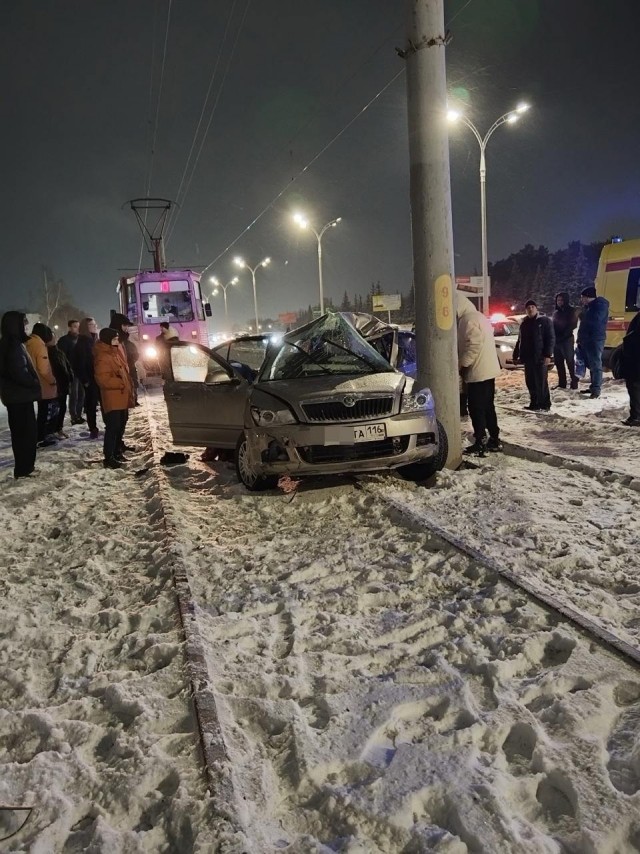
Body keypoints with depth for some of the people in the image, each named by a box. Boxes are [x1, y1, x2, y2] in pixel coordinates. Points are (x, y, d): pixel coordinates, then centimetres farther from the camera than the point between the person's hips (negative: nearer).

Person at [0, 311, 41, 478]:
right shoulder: (14, 345, -17)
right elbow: (19, 372, -25)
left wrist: (34, 384, 10)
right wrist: (35, 384, -11)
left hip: (16, 395, 10)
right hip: (20, 396, -10)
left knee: (21, 432, 15)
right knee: (27, 431, -4)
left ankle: (23, 467, 23)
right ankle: (23, 468, 1)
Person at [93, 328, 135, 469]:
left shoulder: (117, 350, 11)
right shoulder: (102, 357, -19)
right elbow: (103, 379, -26)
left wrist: (128, 387, 17)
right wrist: (121, 383, -21)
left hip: (122, 396, 10)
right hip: (112, 398, -10)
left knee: (121, 425, 17)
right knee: (113, 427, -8)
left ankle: (117, 452, 30)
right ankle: (109, 458, -2)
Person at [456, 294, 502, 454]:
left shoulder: (468, 319, -14)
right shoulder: (479, 316, 18)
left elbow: (473, 345, -23)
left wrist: (461, 364, -13)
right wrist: (464, 364, 17)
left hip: (478, 372, -10)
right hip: (488, 370, 10)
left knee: (476, 408, -4)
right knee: (488, 407, 14)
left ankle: (480, 442, -2)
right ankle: (494, 439, 18)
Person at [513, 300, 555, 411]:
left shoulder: (545, 321, -2)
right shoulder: (524, 323, 17)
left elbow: (551, 339, -8)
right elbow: (520, 341, 23)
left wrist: (548, 355, -18)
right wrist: (516, 355, 18)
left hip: (540, 358, -6)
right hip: (528, 358, 6)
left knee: (541, 382, -6)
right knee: (530, 382, 8)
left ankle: (545, 405, -1)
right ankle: (534, 404, 17)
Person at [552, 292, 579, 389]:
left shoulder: (572, 310, -1)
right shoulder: (556, 312, 18)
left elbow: (572, 325, -9)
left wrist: (563, 336, -15)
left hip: (567, 340, -7)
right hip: (556, 340, 7)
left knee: (570, 361, -6)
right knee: (558, 363, 8)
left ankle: (574, 382, -3)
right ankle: (562, 383, 14)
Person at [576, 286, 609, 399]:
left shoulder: (601, 305, -9)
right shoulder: (588, 306, 20)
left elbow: (596, 319, -25)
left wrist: (583, 316, -7)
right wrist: (580, 339, 16)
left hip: (595, 340, -9)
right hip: (587, 340, 9)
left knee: (595, 365, -11)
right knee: (591, 364, 13)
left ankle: (596, 390, -13)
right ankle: (593, 387, 21)